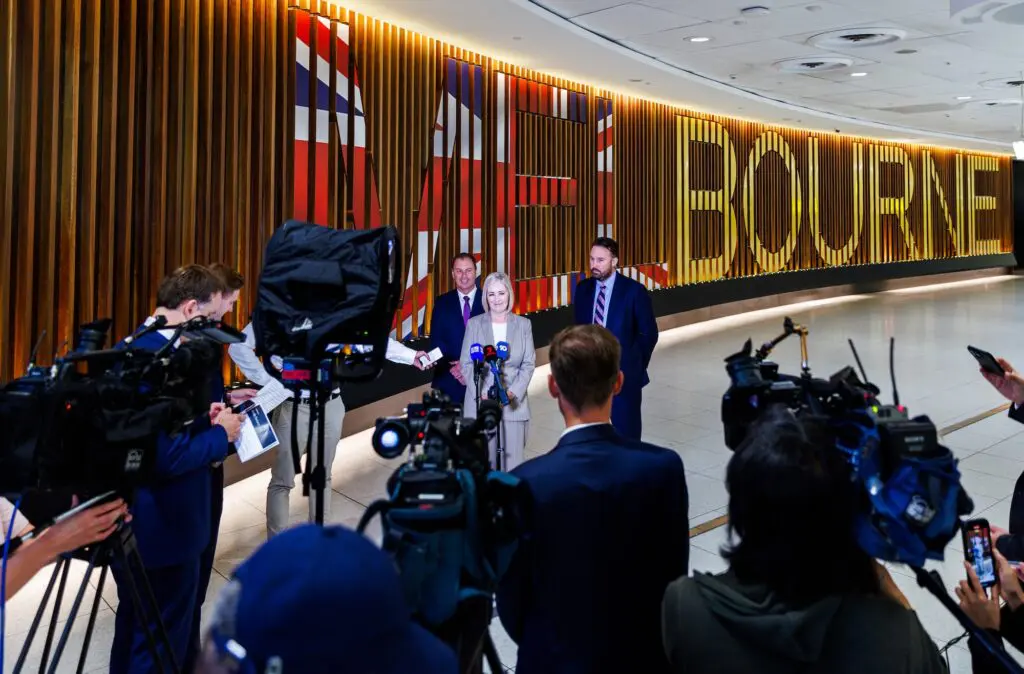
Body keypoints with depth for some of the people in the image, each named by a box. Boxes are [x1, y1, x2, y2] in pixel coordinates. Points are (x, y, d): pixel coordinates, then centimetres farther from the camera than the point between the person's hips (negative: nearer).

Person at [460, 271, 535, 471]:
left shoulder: (523, 324, 6)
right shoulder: (474, 324, 5)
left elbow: (529, 363, 3)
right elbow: (466, 364, 2)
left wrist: (512, 392, -11)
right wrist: (482, 393, -12)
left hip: (513, 403, 0)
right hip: (479, 404, 0)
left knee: (512, 463, 0)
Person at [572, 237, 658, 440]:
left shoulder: (634, 290, -10)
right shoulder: (583, 289, 3)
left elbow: (649, 333, -4)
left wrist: (636, 365, 0)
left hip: (623, 374, -4)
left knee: (627, 433, 7)